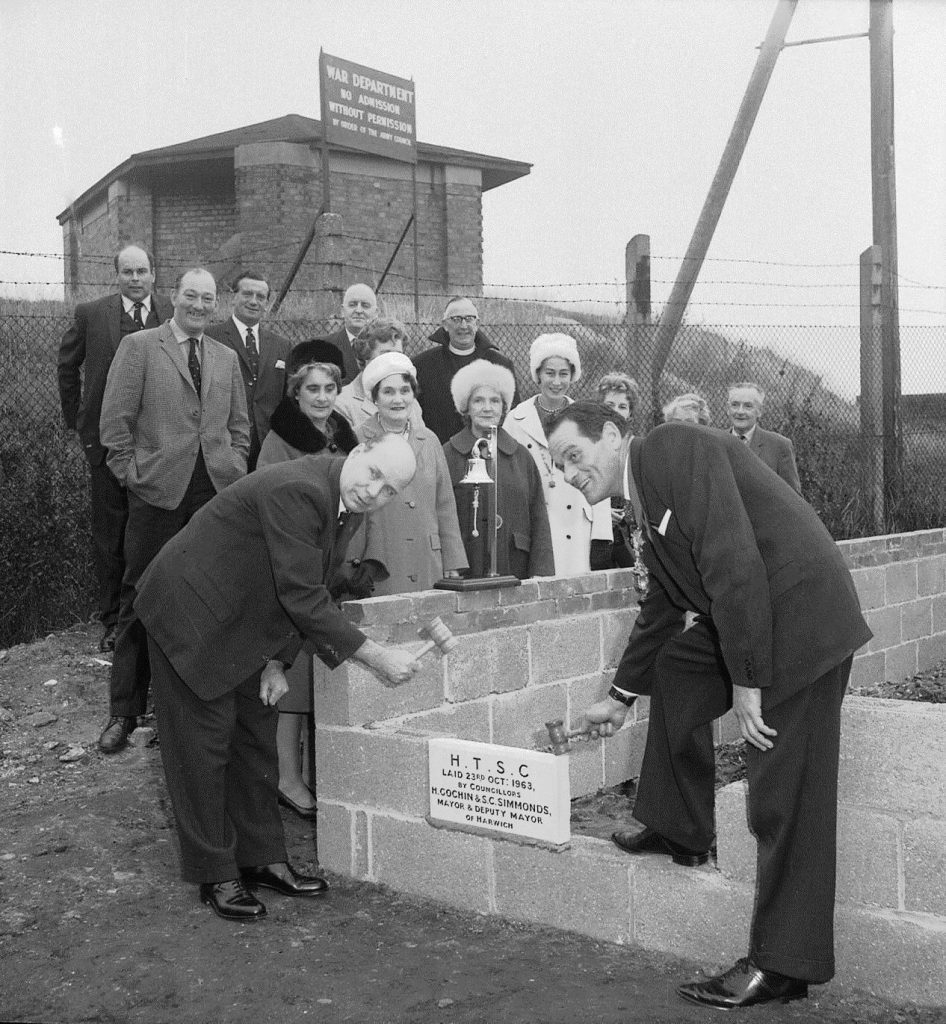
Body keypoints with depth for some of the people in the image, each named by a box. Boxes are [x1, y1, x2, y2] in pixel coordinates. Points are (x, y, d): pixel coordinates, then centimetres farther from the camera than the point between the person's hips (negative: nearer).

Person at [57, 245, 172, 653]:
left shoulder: (174, 315, 0)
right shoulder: (90, 314, 1)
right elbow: (67, 367, 12)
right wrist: (76, 420, 12)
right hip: (107, 440, 0)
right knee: (109, 535, 7)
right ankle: (112, 619, 18)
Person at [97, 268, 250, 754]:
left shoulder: (226, 357, 17)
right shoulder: (138, 346, 3)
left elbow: (239, 425, 21)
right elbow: (115, 419, -1)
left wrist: (234, 470, 8)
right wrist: (131, 472, -6)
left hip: (216, 492, 4)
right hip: (158, 490, -3)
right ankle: (124, 710, 10)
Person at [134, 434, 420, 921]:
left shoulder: (347, 507, -1)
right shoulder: (296, 491, -30)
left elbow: (306, 595, 8)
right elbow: (302, 598, -32)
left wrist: (277, 663, 0)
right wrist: (376, 658, -29)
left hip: (243, 622, 9)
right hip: (191, 612, -9)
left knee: (257, 736, 13)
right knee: (204, 741, -1)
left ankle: (262, 858, 25)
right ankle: (215, 875, 11)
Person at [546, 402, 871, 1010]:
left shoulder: (676, 448, -13)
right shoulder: (647, 499, 16)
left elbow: (732, 561, -22)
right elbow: (663, 607, 25)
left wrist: (746, 680, -20)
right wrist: (621, 697, 32)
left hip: (799, 613, -10)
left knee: (786, 798, -5)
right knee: (673, 665, 22)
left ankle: (784, 966, 5)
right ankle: (682, 830, 32)